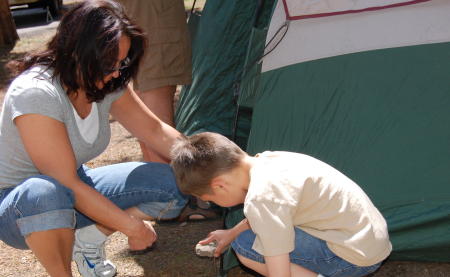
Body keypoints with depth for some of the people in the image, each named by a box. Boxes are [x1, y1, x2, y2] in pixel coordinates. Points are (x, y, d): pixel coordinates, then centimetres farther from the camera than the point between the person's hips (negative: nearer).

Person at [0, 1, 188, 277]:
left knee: (173, 184, -8)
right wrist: (132, 226, -23)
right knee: (45, 193, -43)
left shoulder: (107, 83, -10)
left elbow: (155, 131, 1)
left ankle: (88, 239, 6)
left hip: (75, 191, 7)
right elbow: (67, 185, -29)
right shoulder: (35, 94, -30)